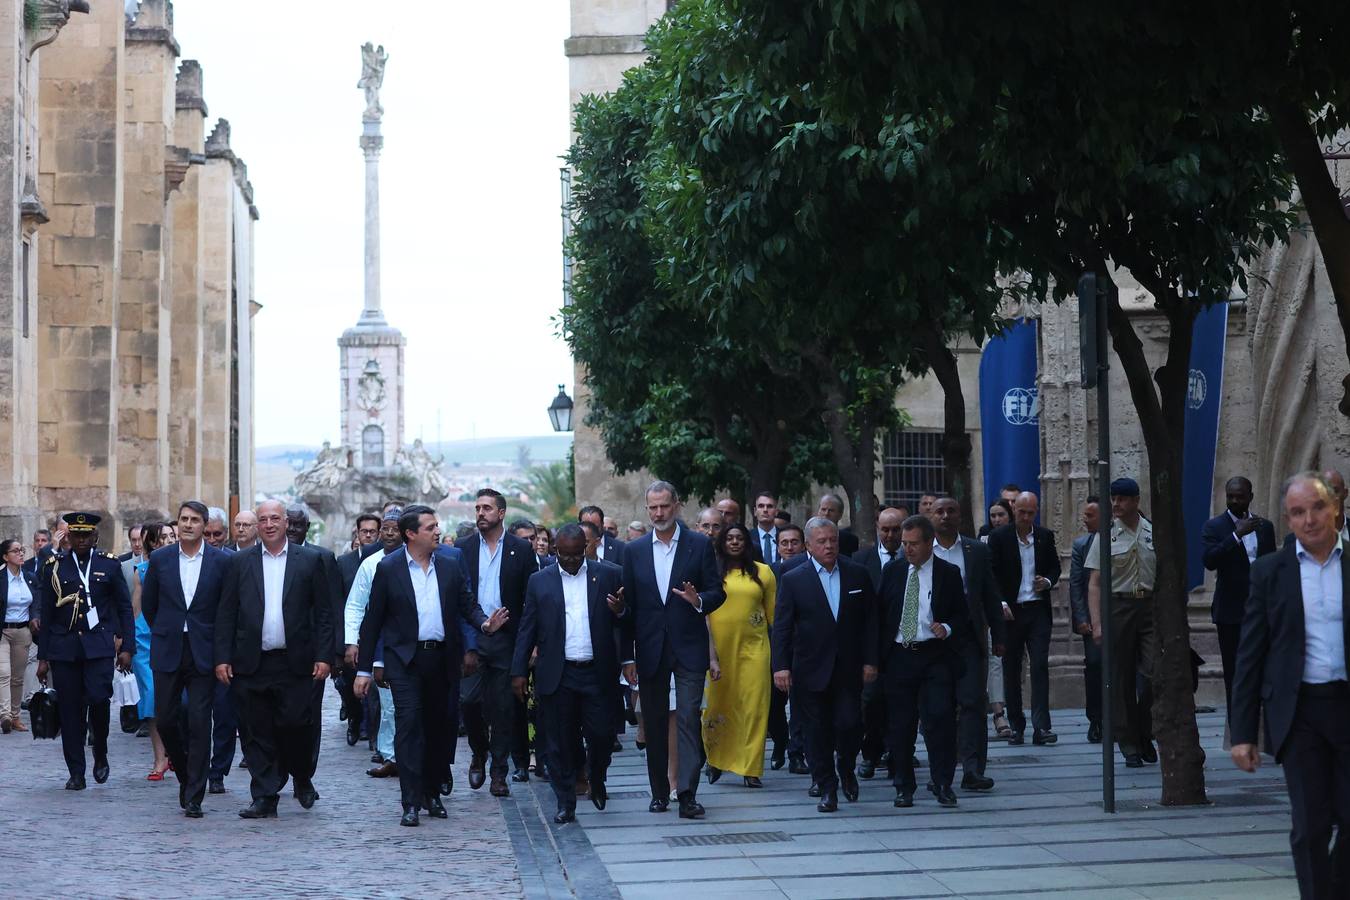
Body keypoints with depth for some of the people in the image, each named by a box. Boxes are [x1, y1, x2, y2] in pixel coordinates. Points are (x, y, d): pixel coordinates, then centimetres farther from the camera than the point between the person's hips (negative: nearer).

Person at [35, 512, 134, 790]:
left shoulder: (110, 565, 7)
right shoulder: (54, 567, 9)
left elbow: (125, 608, 9)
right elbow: (46, 615, 10)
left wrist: (126, 647, 0)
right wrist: (43, 657, 7)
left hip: (99, 645, -1)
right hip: (64, 648, 1)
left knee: (98, 699, -17)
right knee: (70, 711, 0)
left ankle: (100, 755, 8)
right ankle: (76, 773, 8)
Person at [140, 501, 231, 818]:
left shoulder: (221, 561, -2)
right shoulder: (160, 559, 4)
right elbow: (148, 604, 14)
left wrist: (219, 643, 5)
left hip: (203, 652, -2)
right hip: (167, 652, 2)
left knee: (199, 723, -5)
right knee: (165, 720, 2)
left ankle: (194, 797, 0)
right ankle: (186, 775, 27)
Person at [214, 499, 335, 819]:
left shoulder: (310, 560, 4)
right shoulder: (240, 562, 8)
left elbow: (324, 612, 3)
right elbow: (226, 614, 6)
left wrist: (323, 656, -5)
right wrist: (223, 657, -1)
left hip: (295, 663, -1)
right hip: (251, 663, 2)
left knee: (296, 726, -4)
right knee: (257, 733, 2)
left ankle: (302, 778, 23)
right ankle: (264, 798, 9)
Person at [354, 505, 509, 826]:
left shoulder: (449, 568, 9)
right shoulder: (388, 568, -1)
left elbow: (467, 605, 8)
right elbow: (373, 620, 0)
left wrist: (484, 623, -16)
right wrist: (364, 669, -1)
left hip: (442, 659, 4)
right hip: (405, 660, -4)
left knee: (437, 726, 10)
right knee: (409, 724, -12)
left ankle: (432, 793, 23)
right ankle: (411, 802, -11)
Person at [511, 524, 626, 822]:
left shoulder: (610, 575, 5)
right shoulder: (540, 581, 6)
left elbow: (627, 620, 9)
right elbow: (527, 629, 8)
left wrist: (620, 611, -15)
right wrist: (519, 671, 3)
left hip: (597, 674, 0)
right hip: (557, 675, 0)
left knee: (601, 735, 1)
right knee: (560, 742, 2)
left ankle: (597, 781, 31)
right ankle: (565, 804, 12)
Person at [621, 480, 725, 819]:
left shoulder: (700, 545, 2)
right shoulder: (634, 551, 7)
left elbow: (717, 592, 3)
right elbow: (628, 606, 7)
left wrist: (699, 600, -22)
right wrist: (627, 657, 4)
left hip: (688, 648, -2)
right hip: (650, 649, 2)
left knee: (689, 718, -9)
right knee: (654, 723, 8)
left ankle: (687, 792, -11)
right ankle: (659, 791, 17)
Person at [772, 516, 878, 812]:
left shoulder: (857, 575, 5)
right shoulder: (793, 580, -1)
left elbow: (869, 620, 7)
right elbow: (782, 627, -3)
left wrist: (869, 660, 1)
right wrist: (781, 666, -11)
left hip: (848, 669, 1)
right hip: (811, 671, -1)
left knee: (850, 724, -6)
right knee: (817, 732, 3)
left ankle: (845, 768, 24)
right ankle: (827, 789, 15)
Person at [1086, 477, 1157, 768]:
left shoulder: (1153, 533, 7)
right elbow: (1094, 584, -1)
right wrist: (1096, 623, -9)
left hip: (1150, 605, 1)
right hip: (1118, 607, -1)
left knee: (1154, 674, -9)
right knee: (1121, 679, 3)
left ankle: (1144, 733, 13)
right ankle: (1130, 746, 11)